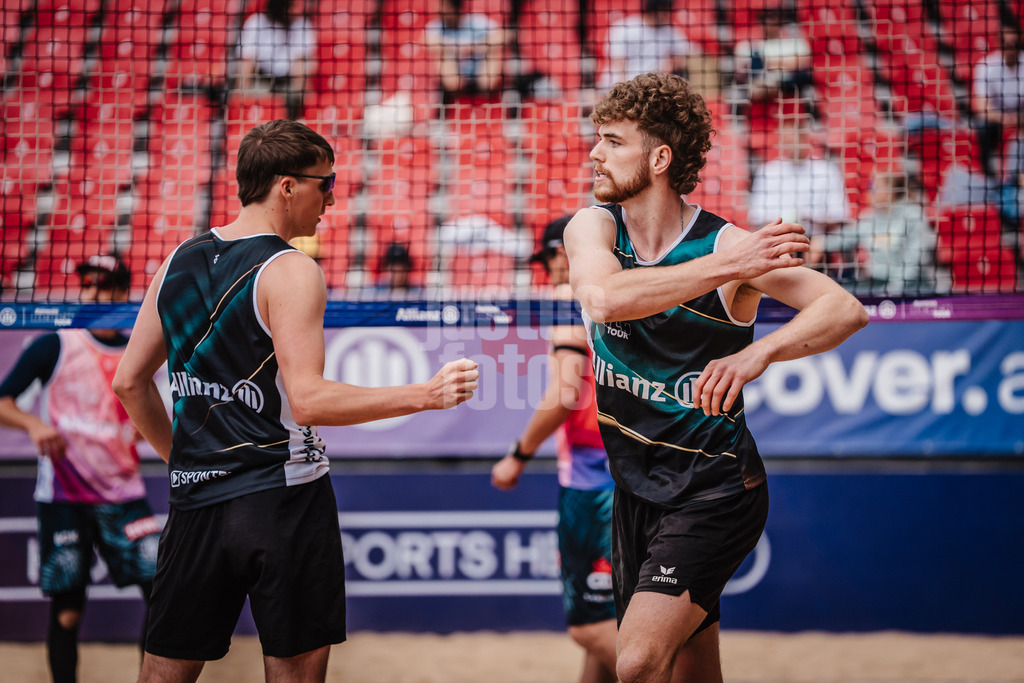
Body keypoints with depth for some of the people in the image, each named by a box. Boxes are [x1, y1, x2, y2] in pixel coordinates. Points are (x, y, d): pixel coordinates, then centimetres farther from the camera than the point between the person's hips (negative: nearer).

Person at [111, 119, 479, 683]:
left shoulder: (180, 261, 9)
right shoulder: (290, 272, -12)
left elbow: (129, 383, 14)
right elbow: (308, 400, -20)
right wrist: (426, 395, -20)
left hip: (194, 501, 6)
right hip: (282, 499, -6)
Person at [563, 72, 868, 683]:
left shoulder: (728, 244, -13)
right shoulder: (592, 226, -3)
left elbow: (847, 310, -21)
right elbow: (604, 298, -26)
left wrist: (758, 354, -37)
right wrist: (726, 268, -31)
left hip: (713, 490, -5)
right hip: (636, 489, 5)